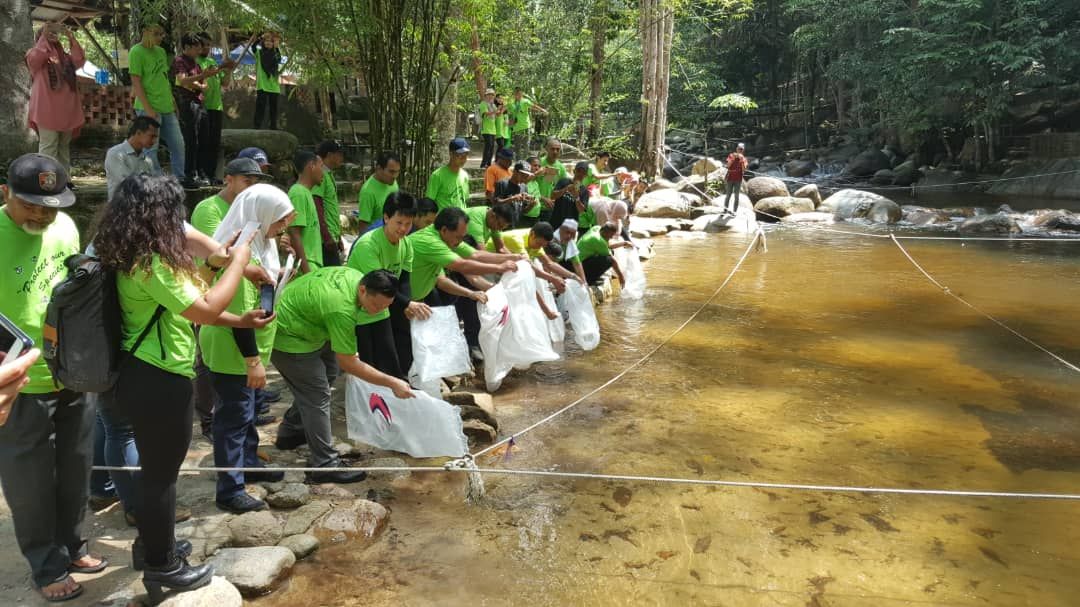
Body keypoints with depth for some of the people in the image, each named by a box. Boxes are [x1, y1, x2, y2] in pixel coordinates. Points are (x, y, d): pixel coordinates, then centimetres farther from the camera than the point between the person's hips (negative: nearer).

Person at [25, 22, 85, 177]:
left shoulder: (64, 56, 18)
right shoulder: (36, 52, 6)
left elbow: (80, 61, 1)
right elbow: (33, 59, -17)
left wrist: (71, 38, -6)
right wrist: (44, 37, -18)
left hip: (66, 110, 5)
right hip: (47, 110, -5)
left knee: (64, 146, 9)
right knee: (48, 147, -10)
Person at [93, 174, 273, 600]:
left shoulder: (136, 259, 9)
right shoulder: (150, 263, -24)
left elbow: (184, 306, 13)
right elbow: (204, 310, -24)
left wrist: (242, 321, 11)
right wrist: (238, 262, -14)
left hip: (143, 376, 11)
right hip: (158, 383, -10)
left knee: (155, 468, 25)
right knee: (161, 474, 5)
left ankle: (152, 544, 42)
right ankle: (162, 567, 21)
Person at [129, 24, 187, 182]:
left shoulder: (160, 51, 14)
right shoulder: (136, 52, -9)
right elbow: (136, 82, -13)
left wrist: (172, 102, 17)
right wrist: (148, 108, -19)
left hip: (167, 107, 8)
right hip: (150, 108, -8)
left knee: (178, 145, 10)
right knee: (151, 147, -2)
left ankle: (180, 179, 19)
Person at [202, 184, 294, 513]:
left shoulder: (255, 243, 6)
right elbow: (240, 314, -26)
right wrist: (253, 360, -24)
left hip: (244, 349, 10)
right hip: (232, 351, -10)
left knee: (248, 410, 22)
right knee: (234, 415, -1)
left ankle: (248, 464, 38)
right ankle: (230, 490, 9)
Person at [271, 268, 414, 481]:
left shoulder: (356, 277, -8)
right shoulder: (342, 310, -34)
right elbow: (348, 364, -27)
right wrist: (392, 383, -24)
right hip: (286, 339, -10)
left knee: (328, 373, 17)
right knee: (317, 396, -9)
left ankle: (290, 432, 32)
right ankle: (325, 466, -1)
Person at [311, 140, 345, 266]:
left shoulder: (329, 175, 18)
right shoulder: (321, 175, -12)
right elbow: (317, 208, -18)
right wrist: (327, 237, -21)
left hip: (332, 238, 10)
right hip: (327, 241, -10)